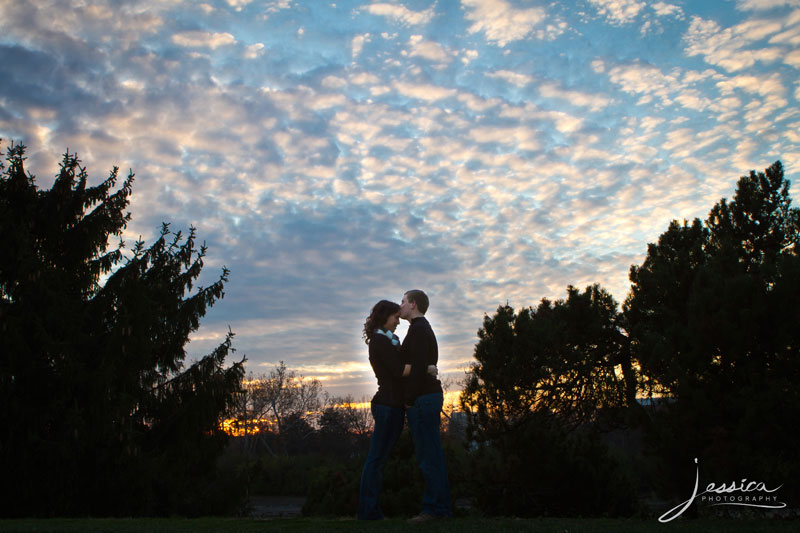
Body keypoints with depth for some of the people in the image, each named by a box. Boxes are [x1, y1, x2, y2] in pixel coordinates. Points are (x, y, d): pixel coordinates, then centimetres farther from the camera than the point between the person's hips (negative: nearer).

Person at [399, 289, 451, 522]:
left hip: (422, 398, -10)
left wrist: (409, 400, -18)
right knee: (433, 454, 9)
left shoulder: (418, 329, -10)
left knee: (427, 454, -8)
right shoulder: (425, 329, 21)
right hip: (431, 396, 10)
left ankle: (434, 508, -5)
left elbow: (418, 367, -20)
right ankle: (441, 506, 13)